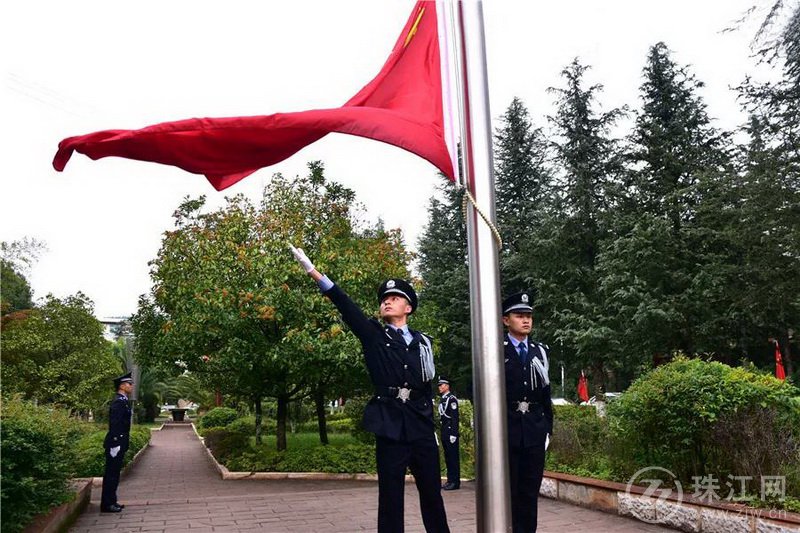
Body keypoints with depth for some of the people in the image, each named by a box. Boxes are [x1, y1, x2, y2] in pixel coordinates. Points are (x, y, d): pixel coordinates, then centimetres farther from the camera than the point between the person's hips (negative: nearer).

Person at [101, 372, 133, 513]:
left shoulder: (123, 401, 14)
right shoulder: (118, 402, -17)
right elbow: (114, 424, -22)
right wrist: (115, 444, -24)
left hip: (120, 443, 10)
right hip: (116, 443, -10)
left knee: (114, 473, 15)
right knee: (111, 473, -2)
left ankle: (111, 501, 23)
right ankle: (107, 504, 4)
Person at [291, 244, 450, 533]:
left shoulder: (422, 341, 12)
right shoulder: (374, 335, 3)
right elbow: (345, 306, -9)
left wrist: (430, 423, 12)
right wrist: (312, 270, -19)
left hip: (422, 427, 3)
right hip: (390, 427, -3)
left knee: (432, 492, 11)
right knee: (390, 497, 2)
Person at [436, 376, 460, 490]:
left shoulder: (451, 398, -10)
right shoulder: (442, 399, 17)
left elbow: (455, 417, -16)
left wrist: (453, 434, -20)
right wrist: (442, 432, 16)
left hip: (451, 431, -9)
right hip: (444, 431, 9)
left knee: (453, 456, -5)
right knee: (447, 457, 12)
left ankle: (455, 482, -1)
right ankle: (450, 480, 18)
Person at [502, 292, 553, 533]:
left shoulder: (540, 351, 12)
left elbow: (545, 394, 14)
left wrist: (547, 428, 11)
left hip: (534, 431, 4)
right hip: (506, 430, -4)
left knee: (530, 491, 9)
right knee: (507, 492, 2)